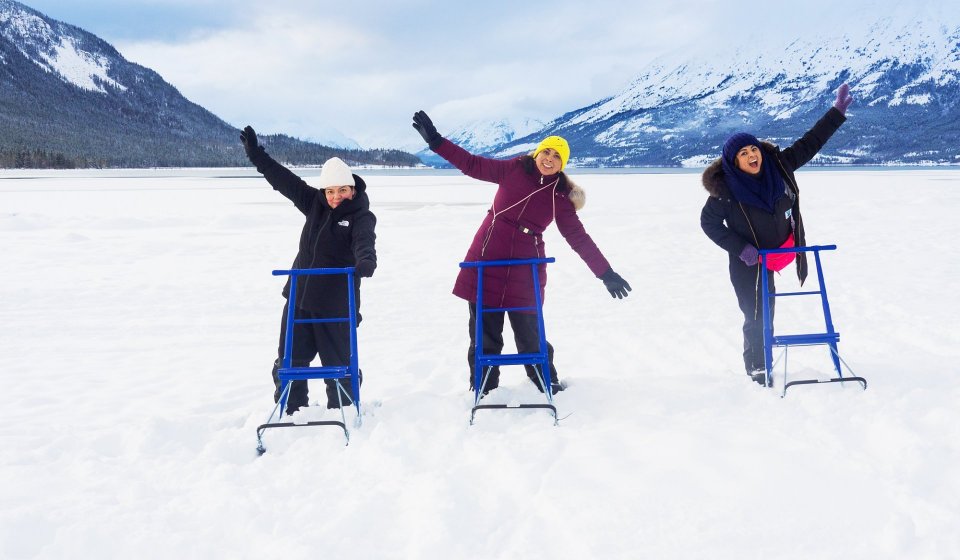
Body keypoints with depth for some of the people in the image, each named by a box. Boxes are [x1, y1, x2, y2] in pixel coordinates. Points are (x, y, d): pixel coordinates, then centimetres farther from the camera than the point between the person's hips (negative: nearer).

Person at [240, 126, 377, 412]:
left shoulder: (361, 217, -10)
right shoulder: (315, 204, 6)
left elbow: (364, 242, -30)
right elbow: (285, 180, 9)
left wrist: (366, 261, -51)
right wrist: (257, 155, 6)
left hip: (336, 303, -6)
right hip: (299, 297, 6)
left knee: (337, 362, 2)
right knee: (289, 360, 12)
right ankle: (290, 411, 25)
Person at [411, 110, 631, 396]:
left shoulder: (560, 197, 2)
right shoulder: (513, 170, 3)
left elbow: (578, 238, 3)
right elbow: (472, 164, 6)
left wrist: (606, 273, -1)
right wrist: (435, 140, 3)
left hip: (525, 270, -1)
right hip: (486, 261, 1)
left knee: (529, 333, 3)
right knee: (485, 332, 5)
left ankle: (547, 384, 23)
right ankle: (483, 388, 19)